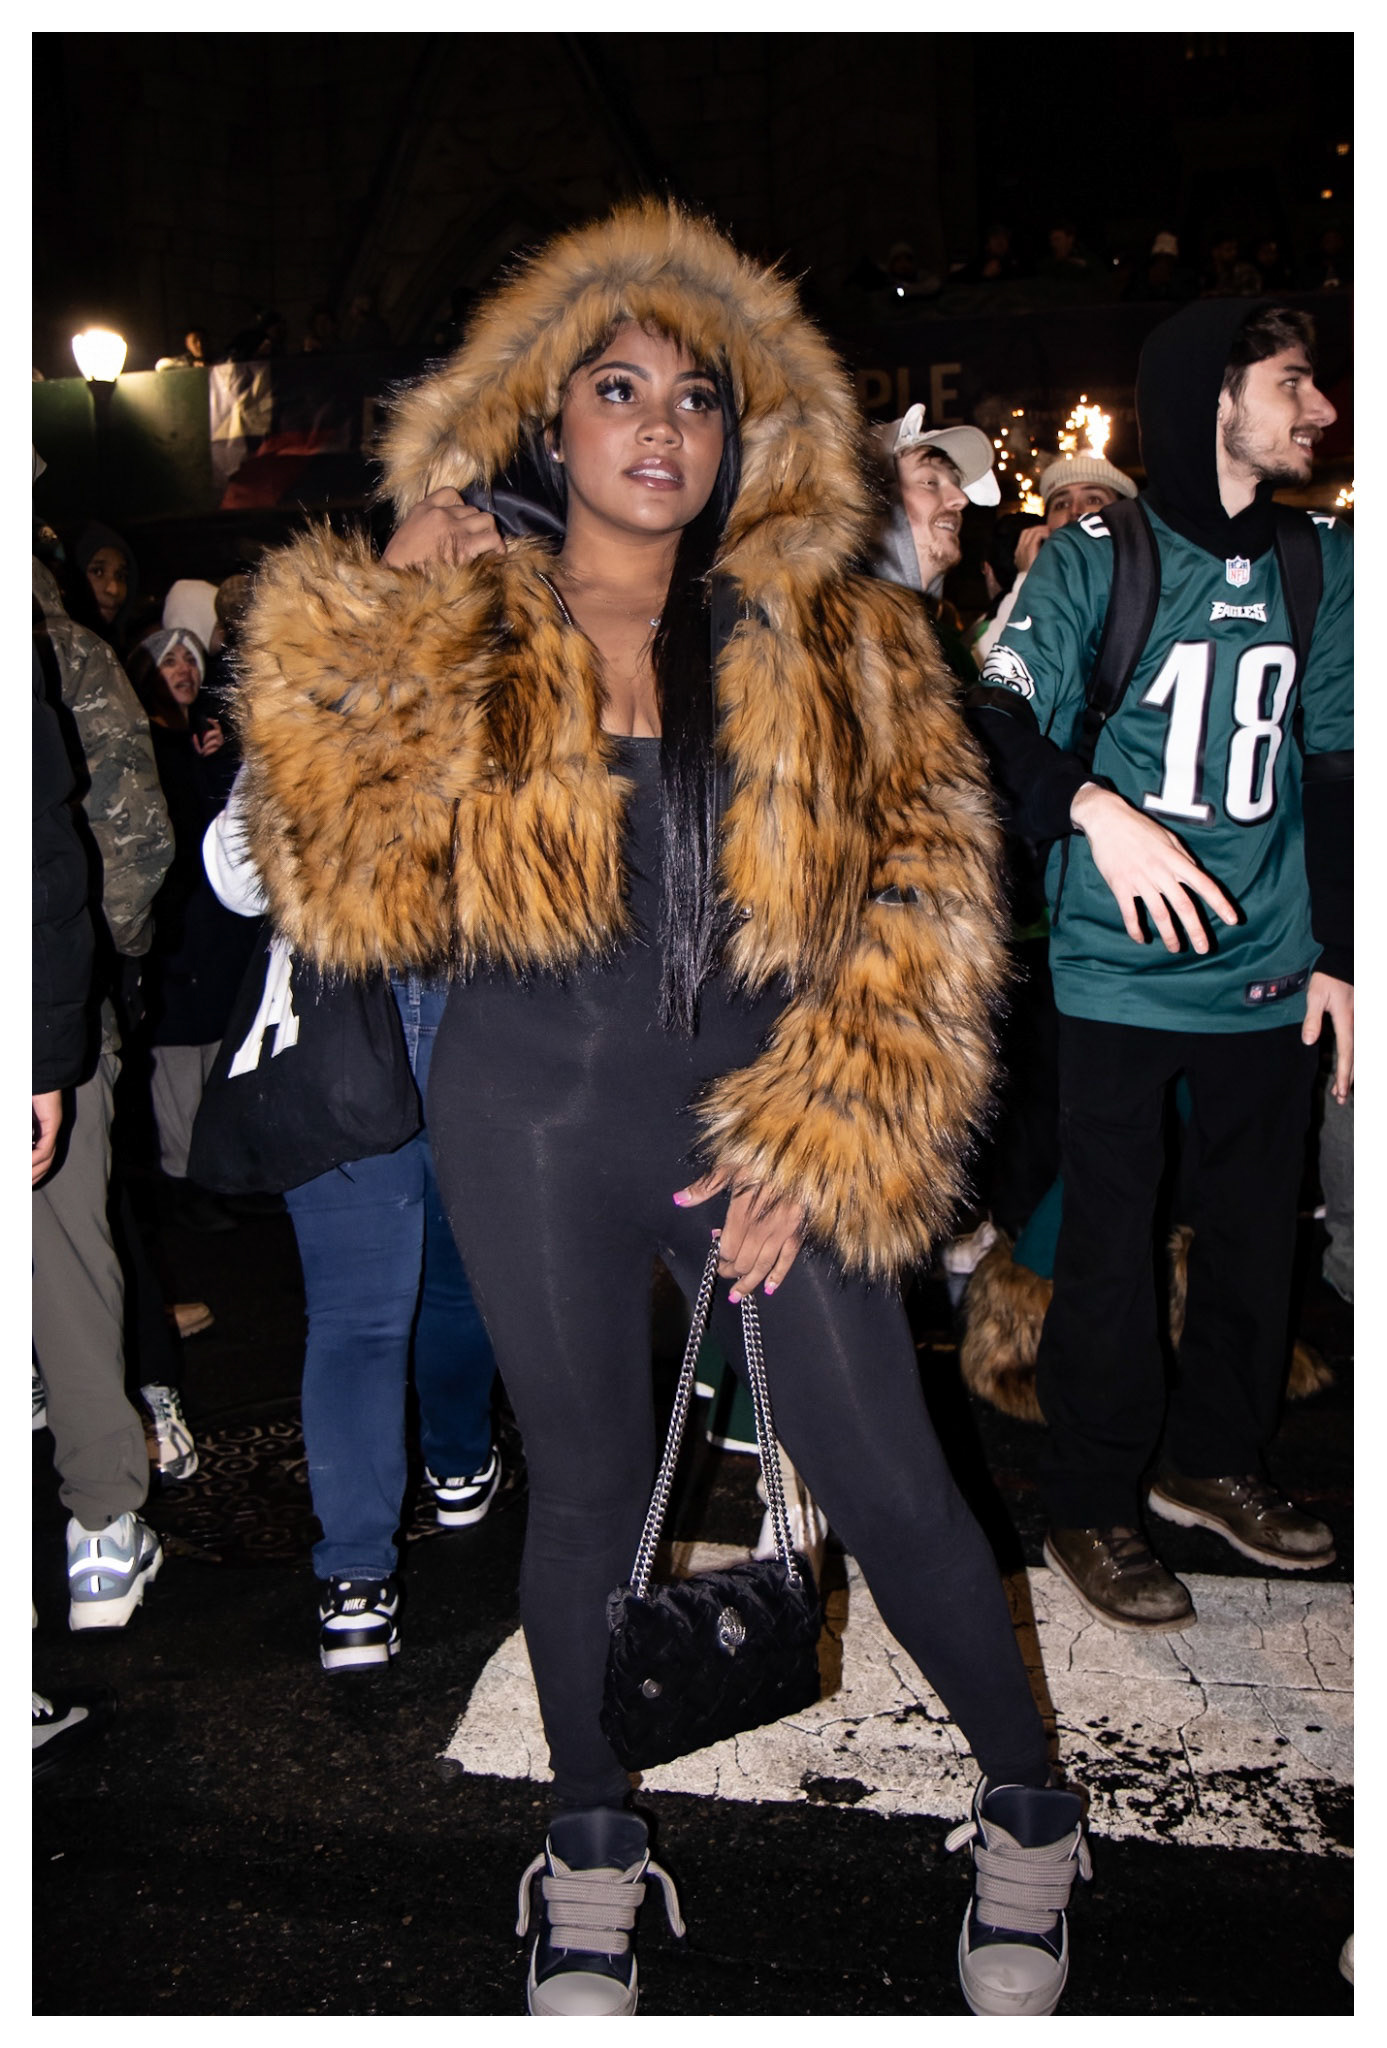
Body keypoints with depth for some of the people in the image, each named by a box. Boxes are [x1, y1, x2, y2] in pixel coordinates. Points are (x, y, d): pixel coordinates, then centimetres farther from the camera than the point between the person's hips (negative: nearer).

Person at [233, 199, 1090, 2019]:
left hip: (772, 1109, 0)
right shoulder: (450, 640, 0)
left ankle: (1026, 1806, 30)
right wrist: (370, 624, -12)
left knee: (886, 1481, 3)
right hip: (540, 1117, 0)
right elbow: (350, 895, -9)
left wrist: (822, 1144, -8)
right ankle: (593, 1841, 37)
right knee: (588, 1483, 13)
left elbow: (925, 895, -1)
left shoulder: (839, 646, 1)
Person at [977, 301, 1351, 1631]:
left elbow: (1332, 769, 13)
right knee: (1110, 1247, 2)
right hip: (1122, 971, -4)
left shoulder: (1321, 564, 10)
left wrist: (1337, 951, 9)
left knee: (1253, 1232, 13)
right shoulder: (1095, 559, -4)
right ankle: (1093, 1510, 19)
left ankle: (1214, 1460, 34)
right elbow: (998, 718, -12)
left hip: (1270, 972, 5)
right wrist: (1097, 808, -29)